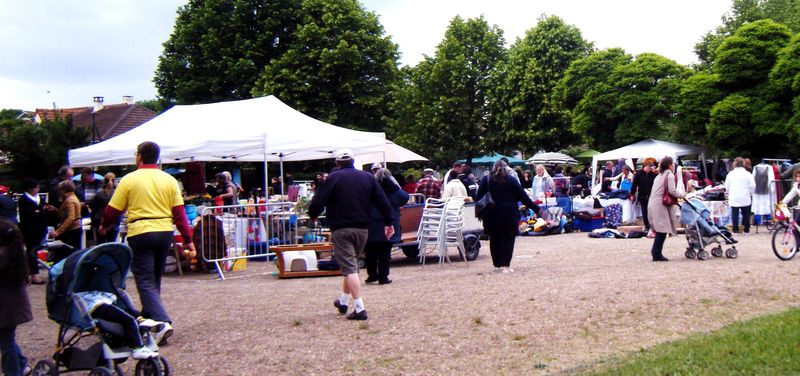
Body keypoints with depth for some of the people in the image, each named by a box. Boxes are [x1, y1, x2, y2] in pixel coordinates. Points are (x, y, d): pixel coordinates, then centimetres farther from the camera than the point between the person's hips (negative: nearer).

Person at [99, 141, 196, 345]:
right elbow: (179, 212, 2)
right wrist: (188, 240, 6)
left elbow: (113, 210, -1)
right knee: (154, 280, 19)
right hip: (165, 232, 4)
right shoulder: (169, 180, 5)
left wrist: (104, 225, 20)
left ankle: (162, 322, -20)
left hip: (140, 234, -4)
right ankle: (148, 317, 30)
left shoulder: (129, 179, -4)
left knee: (146, 282, -4)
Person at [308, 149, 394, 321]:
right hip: (362, 229, 5)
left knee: (349, 268, -8)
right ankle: (342, 301, 35)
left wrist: (313, 215, 12)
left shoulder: (333, 178, -7)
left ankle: (359, 308, -17)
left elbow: (319, 201, -7)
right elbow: (382, 200, 7)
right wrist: (389, 222, 13)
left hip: (341, 230, -5)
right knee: (351, 265, 22)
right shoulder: (368, 177, 7)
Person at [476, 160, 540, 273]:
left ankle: (497, 265, 15)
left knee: (494, 239, 10)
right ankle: (505, 265, -6)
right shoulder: (511, 180, 2)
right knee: (507, 239, 1)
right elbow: (523, 197, 2)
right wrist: (536, 209, 7)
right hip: (509, 215, -2)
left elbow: (479, 197, 2)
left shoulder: (486, 180, 5)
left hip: (492, 215, 2)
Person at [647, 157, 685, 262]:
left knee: (660, 229, 10)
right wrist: (682, 194, 3)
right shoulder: (670, 175, -4)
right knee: (662, 230, -7)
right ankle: (657, 254, -8)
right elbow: (672, 191, -13)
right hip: (660, 205, -9)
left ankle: (656, 252, 7)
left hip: (652, 203, 9)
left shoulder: (659, 175, 23)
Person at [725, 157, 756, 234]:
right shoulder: (748, 174, -6)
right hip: (745, 198, 0)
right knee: (745, 214, 10)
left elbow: (726, 186, 5)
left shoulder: (730, 174, -1)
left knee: (735, 214, 5)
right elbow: (752, 186, -5)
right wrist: (751, 194, 12)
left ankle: (735, 228, 3)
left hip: (733, 198, 0)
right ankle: (746, 228, 13)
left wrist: (729, 193, 23)